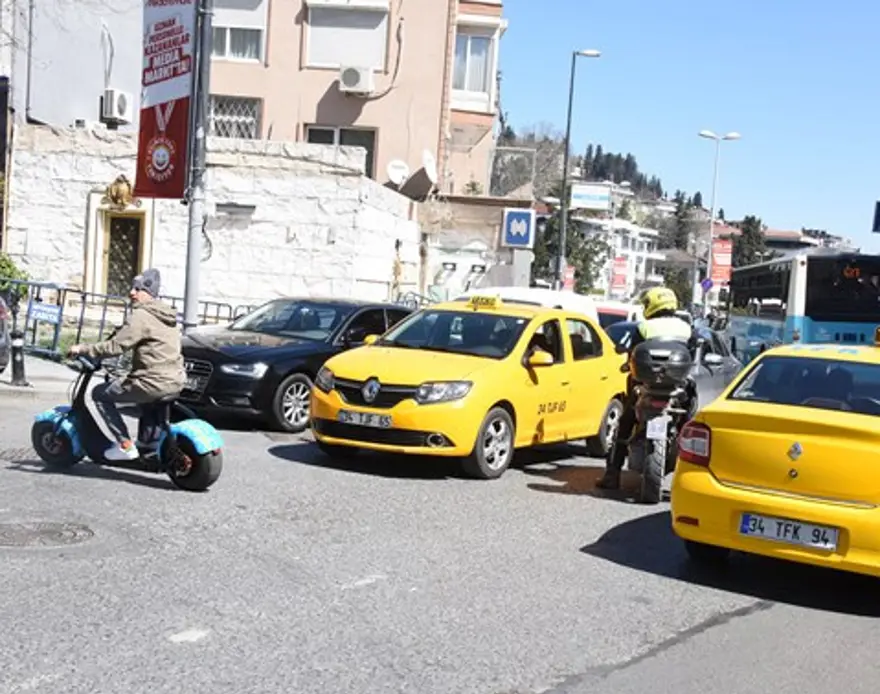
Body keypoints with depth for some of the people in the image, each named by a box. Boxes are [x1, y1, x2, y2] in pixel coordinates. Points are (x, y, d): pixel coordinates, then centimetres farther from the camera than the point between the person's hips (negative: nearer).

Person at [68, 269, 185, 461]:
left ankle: (125, 445, 0)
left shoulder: (141, 316, -12)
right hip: (176, 381, 9)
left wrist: (83, 350, -7)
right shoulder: (167, 315, 16)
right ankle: (148, 439, 40)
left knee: (100, 393, 5)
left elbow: (116, 346, -17)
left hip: (154, 382, -9)